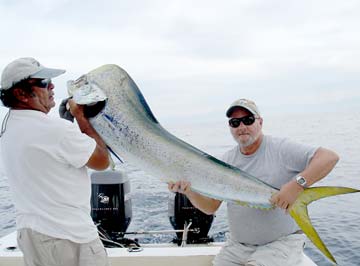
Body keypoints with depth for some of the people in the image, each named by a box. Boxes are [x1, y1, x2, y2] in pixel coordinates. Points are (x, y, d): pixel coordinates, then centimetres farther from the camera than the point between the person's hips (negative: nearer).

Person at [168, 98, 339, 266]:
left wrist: (298, 183, -33)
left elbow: (330, 157, -19)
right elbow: (210, 207, 1)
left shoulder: (281, 149, -10)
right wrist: (189, 191, -20)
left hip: (281, 241, -4)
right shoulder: (226, 161, 3)